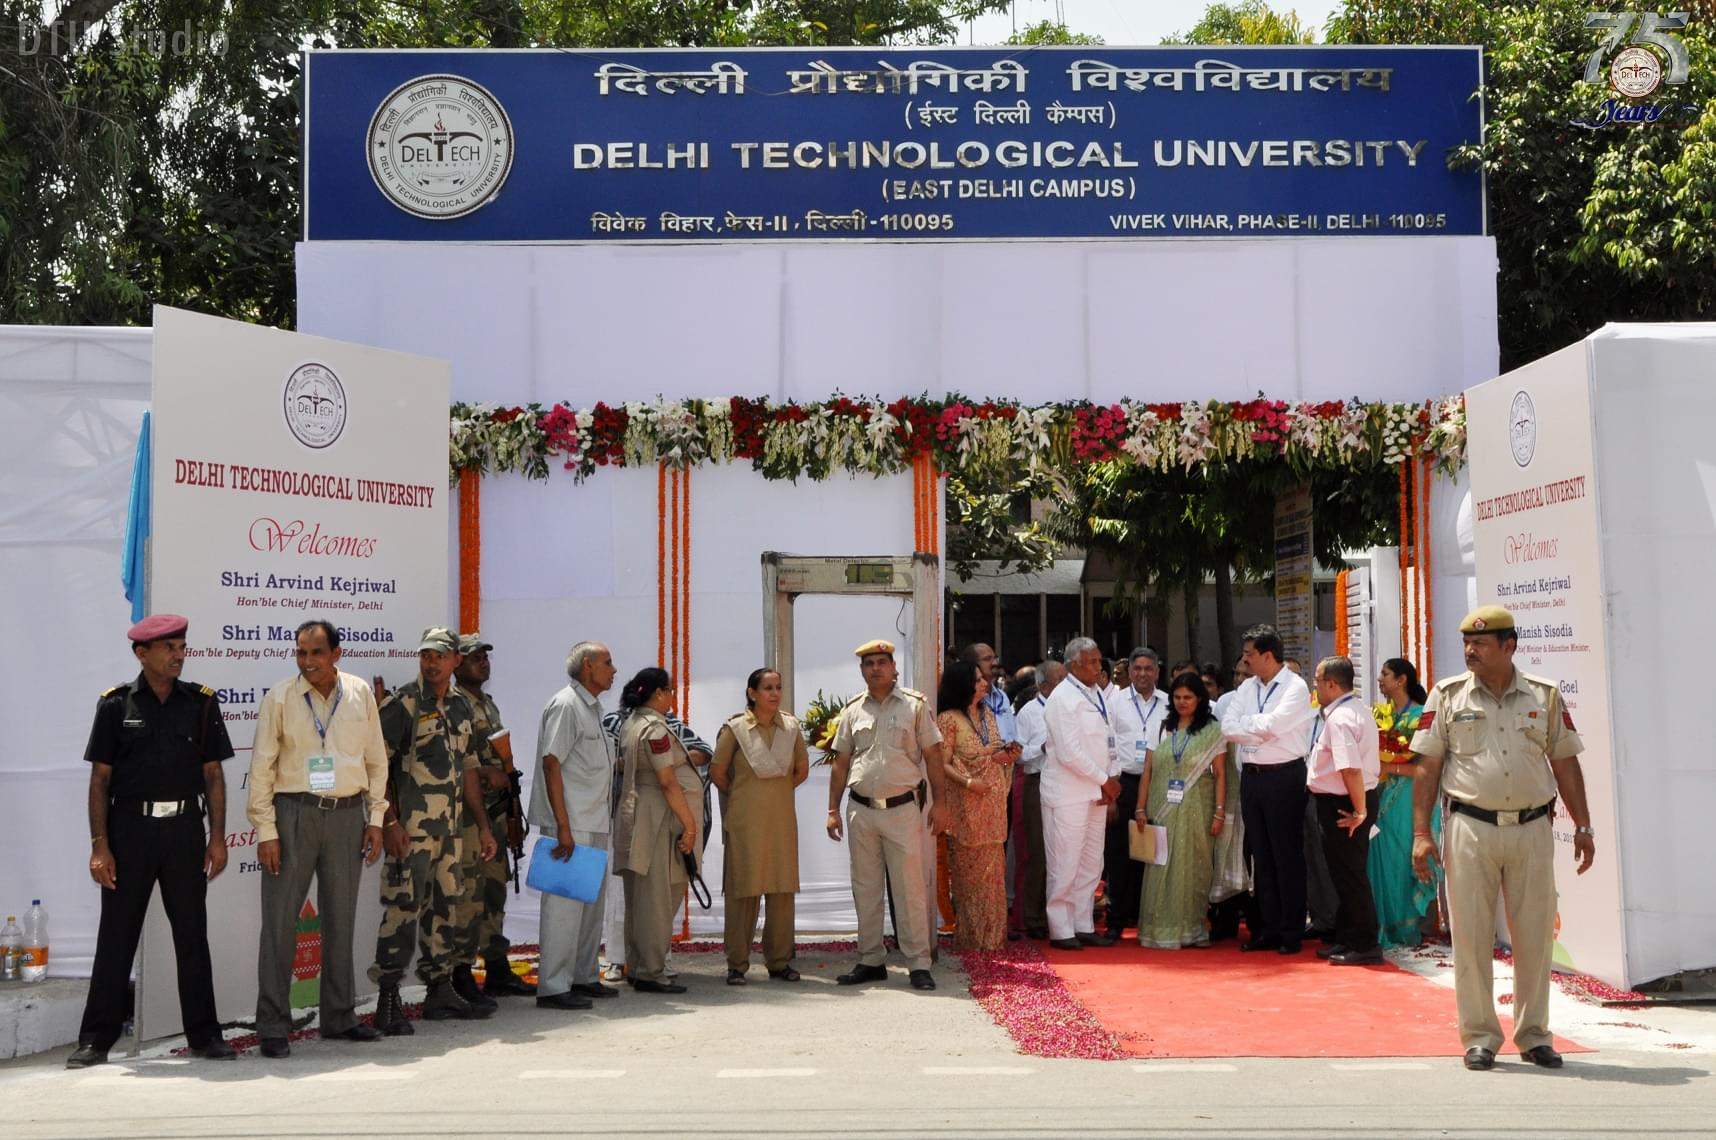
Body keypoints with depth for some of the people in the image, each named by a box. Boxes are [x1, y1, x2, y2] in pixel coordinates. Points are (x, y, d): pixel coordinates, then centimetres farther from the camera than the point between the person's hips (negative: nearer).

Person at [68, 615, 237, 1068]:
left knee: (192, 934, 7)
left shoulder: (202, 702, 5)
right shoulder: (116, 704, 0)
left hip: (184, 828, 2)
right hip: (129, 827, -1)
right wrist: (99, 845, -6)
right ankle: (96, 1039, 14)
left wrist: (218, 836, 2)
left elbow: (213, 775, 7)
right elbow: (100, 779, 0)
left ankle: (204, 1033, 15)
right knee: (116, 936, 4)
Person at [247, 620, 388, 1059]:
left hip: (347, 813, 3)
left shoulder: (360, 693, 5)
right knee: (280, 920, -2)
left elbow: (376, 759, 10)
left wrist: (375, 818, 7)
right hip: (294, 812, -3)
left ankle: (340, 1016, 21)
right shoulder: (281, 698, -4)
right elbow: (261, 767, -3)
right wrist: (265, 830, -8)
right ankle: (273, 1026, 6)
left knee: (341, 919, 11)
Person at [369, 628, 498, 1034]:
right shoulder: (401, 703, -6)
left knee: (444, 906, 12)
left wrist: (483, 826, 18)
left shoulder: (461, 705, 14)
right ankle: (388, 1001, -2)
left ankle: (441, 991, 22)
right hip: (411, 827, -7)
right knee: (402, 909, -9)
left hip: (450, 826, 7)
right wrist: (389, 822, -18)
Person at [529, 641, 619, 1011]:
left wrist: (600, 822, 19)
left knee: (592, 901, 15)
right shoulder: (565, 705, -12)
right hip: (570, 825, -10)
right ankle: (553, 987, -1)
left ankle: (583, 977, 25)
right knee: (565, 903, -6)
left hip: (593, 825, 10)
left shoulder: (591, 708, 18)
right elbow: (551, 764, -18)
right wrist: (563, 827, -21)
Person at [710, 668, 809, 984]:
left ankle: (779, 961, 15)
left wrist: (779, 793, 12)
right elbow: (717, 772, 1)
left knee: (783, 889, 4)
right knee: (743, 889, -1)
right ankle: (737, 965, 7)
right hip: (745, 822, -3)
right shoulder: (735, 728, -4)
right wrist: (740, 797, 8)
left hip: (782, 819, 3)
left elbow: (802, 770, 17)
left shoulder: (791, 727, 6)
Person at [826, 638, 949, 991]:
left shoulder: (915, 704, 0)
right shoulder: (852, 710, 8)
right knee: (865, 889, 10)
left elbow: (932, 755, 0)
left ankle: (919, 965, 4)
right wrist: (833, 809, 7)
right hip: (861, 810, 3)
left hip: (902, 808, -3)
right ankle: (871, 961, 20)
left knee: (909, 889, -2)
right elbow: (840, 763, 11)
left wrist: (940, 803, -5)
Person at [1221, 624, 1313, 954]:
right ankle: (1268, 927, 18)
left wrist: (1246, 722, -4)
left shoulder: (1295, 687, -9)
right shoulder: (1247, 688, 11)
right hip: (1252, 776, 6)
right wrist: (1261, 731, -11)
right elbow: (1227, 728, 1)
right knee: (1261, 854, 10)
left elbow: (1271, 725, -21)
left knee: (1287, 855, 0)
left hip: (1283, 777, -6)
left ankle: (1292, 932, 9)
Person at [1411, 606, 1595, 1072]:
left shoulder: (1545, 696, 7)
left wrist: (1583, 826, 7)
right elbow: (1428, 768, 1)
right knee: (1471, 936, 2)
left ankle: (1533, 1034, 21)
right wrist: (1421, 833, -5)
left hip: (1532, 828, 1)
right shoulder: (1447, 696, 2)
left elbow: (1565, 764, 11)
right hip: (1470, 828, -1)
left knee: (1535, 935, 7)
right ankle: (1479, 1037, 12)